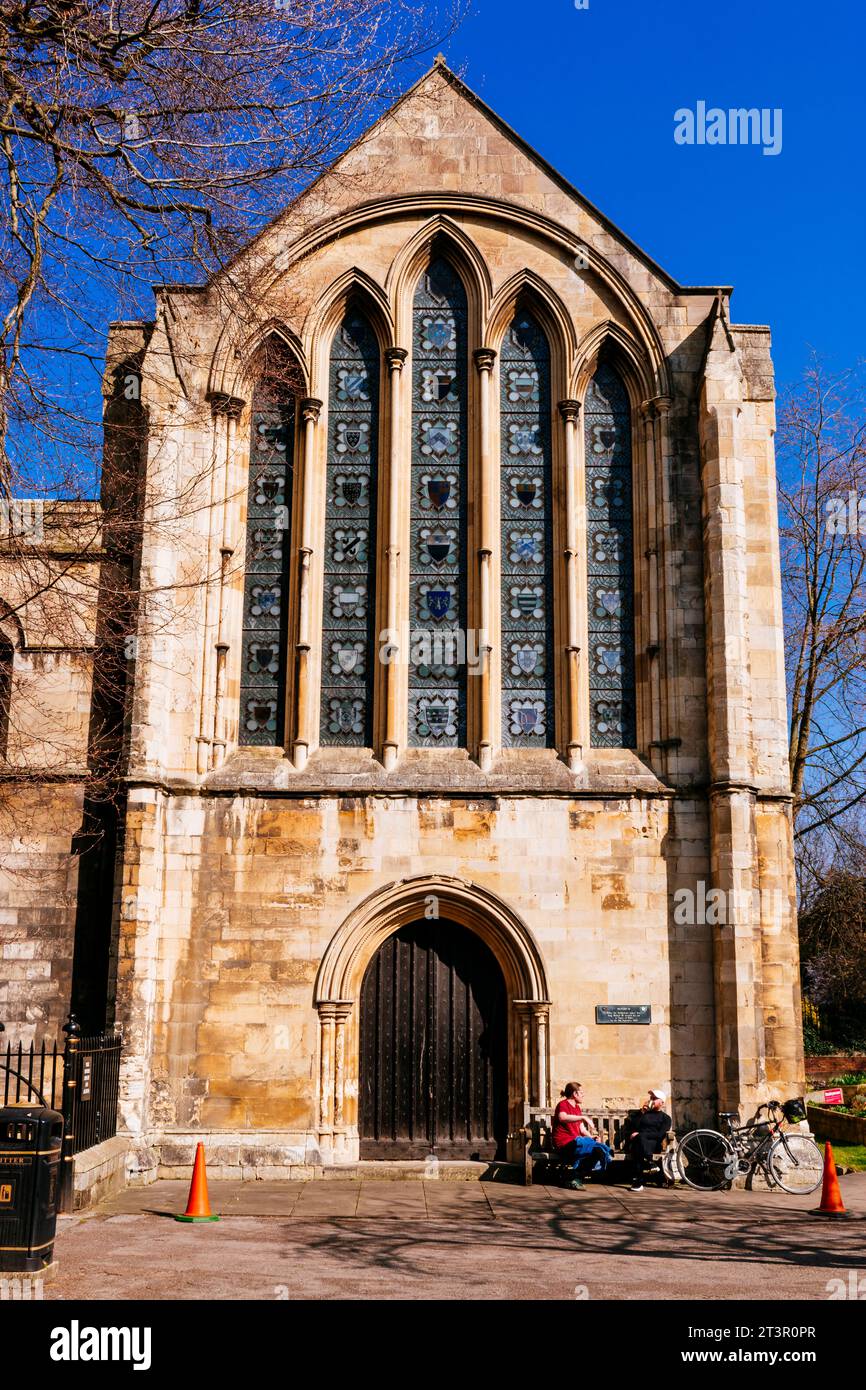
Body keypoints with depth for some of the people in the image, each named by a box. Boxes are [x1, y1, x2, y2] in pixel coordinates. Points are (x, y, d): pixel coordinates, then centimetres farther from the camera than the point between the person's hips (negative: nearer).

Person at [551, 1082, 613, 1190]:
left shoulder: (577, 1107, 23)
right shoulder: (563, 1104, -3)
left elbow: (582, 1129, 18)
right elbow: (562, 1118, -28)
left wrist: (592, 1136, -2)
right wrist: (583, 1117, -31)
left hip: (575, 1142, 8)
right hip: (564, 1143, -8)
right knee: (598, 1149, -26)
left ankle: (578, 1178, -10)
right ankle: (578, 1177, -13)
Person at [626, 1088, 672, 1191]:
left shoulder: (665, 1118, 17)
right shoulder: (643, 1113, 27)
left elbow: (660, 1135, -1)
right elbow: (632, 1127, 11)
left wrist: (640, 1135, -10)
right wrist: (641, 1112, 4)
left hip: (653, 1143, -3)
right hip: (636, 1141, 3)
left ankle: (637, 1181, -40)